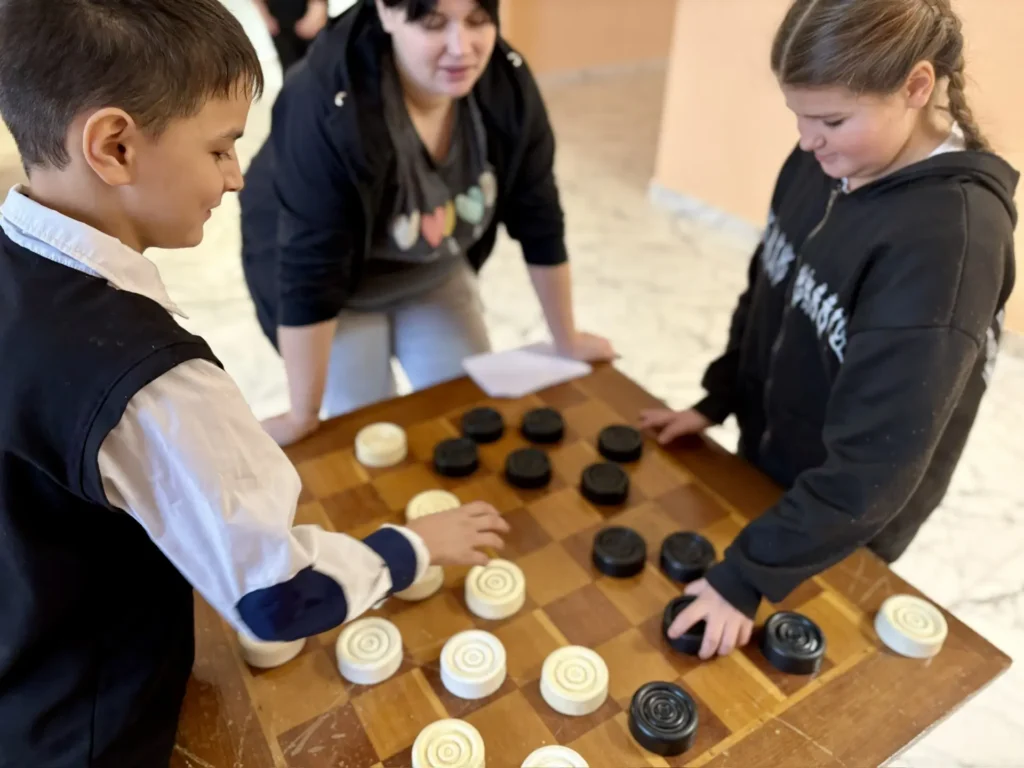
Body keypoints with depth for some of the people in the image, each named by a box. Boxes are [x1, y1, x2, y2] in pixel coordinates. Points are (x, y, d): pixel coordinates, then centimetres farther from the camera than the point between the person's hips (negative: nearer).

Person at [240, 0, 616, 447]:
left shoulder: (508, 83, -20)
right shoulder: (325, 103, -36)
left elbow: (538, 220, -12)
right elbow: (310, 269, -33)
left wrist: (566, 339, -3)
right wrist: (303, 417, -26)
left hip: (435, 272, 4)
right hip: (339, 282, -4)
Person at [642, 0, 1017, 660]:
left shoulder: (952, 236, -31)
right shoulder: (822, 161, -10)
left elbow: (878, 459, -30)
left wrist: (752, 574, -27)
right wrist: (718, 401, 5)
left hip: (844, 527, -5)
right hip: (764, 465, 6)